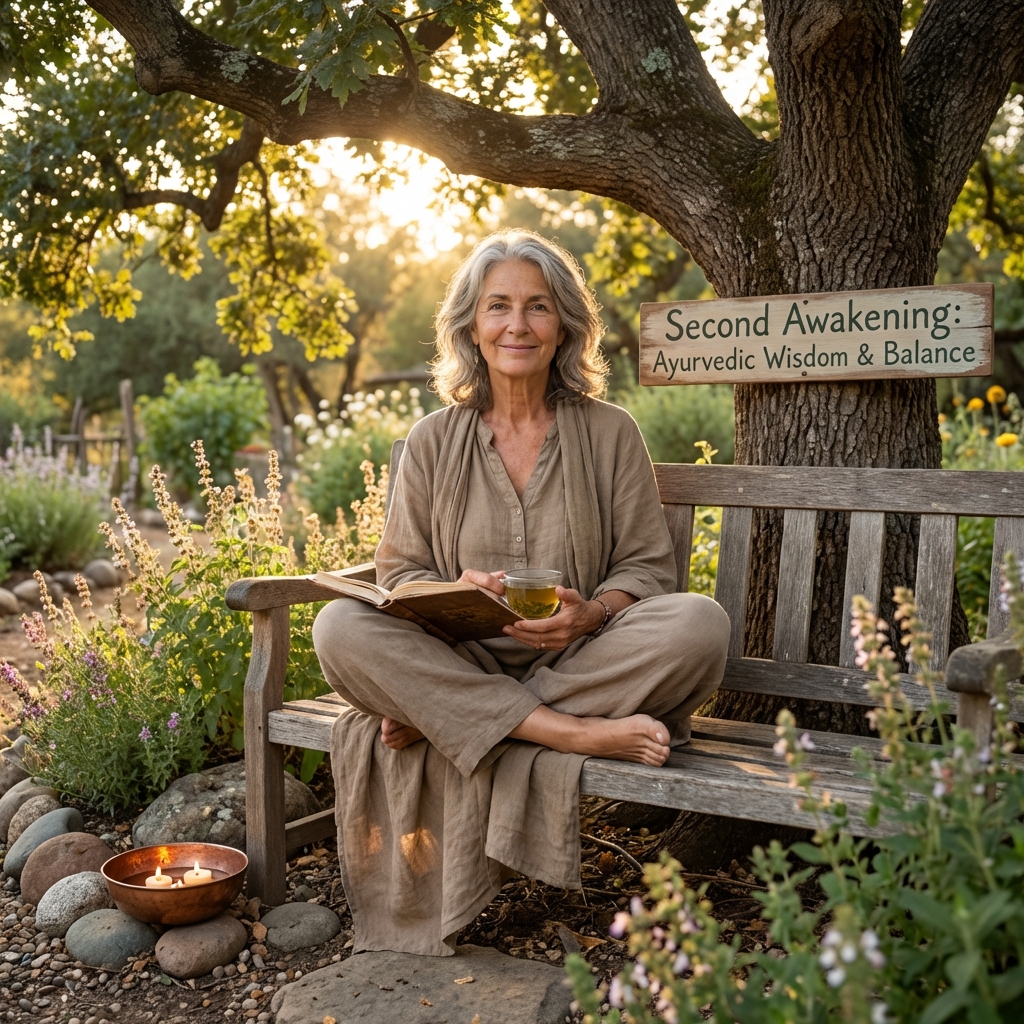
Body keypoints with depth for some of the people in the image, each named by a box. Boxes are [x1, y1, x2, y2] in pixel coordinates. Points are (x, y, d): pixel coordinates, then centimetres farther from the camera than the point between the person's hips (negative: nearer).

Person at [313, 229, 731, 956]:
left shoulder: (610, 433, 6)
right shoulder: (434, 441, 8)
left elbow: (647, 567, 4)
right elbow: (400, 572, 6)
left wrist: (591, 615, -18)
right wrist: (460, 591, -18)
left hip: (578, 663, 0)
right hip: (459, 664, 1)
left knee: (698, 624, -29)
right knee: (340, 628, -26)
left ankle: (434, 721, -26)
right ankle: (570, 732, -29)